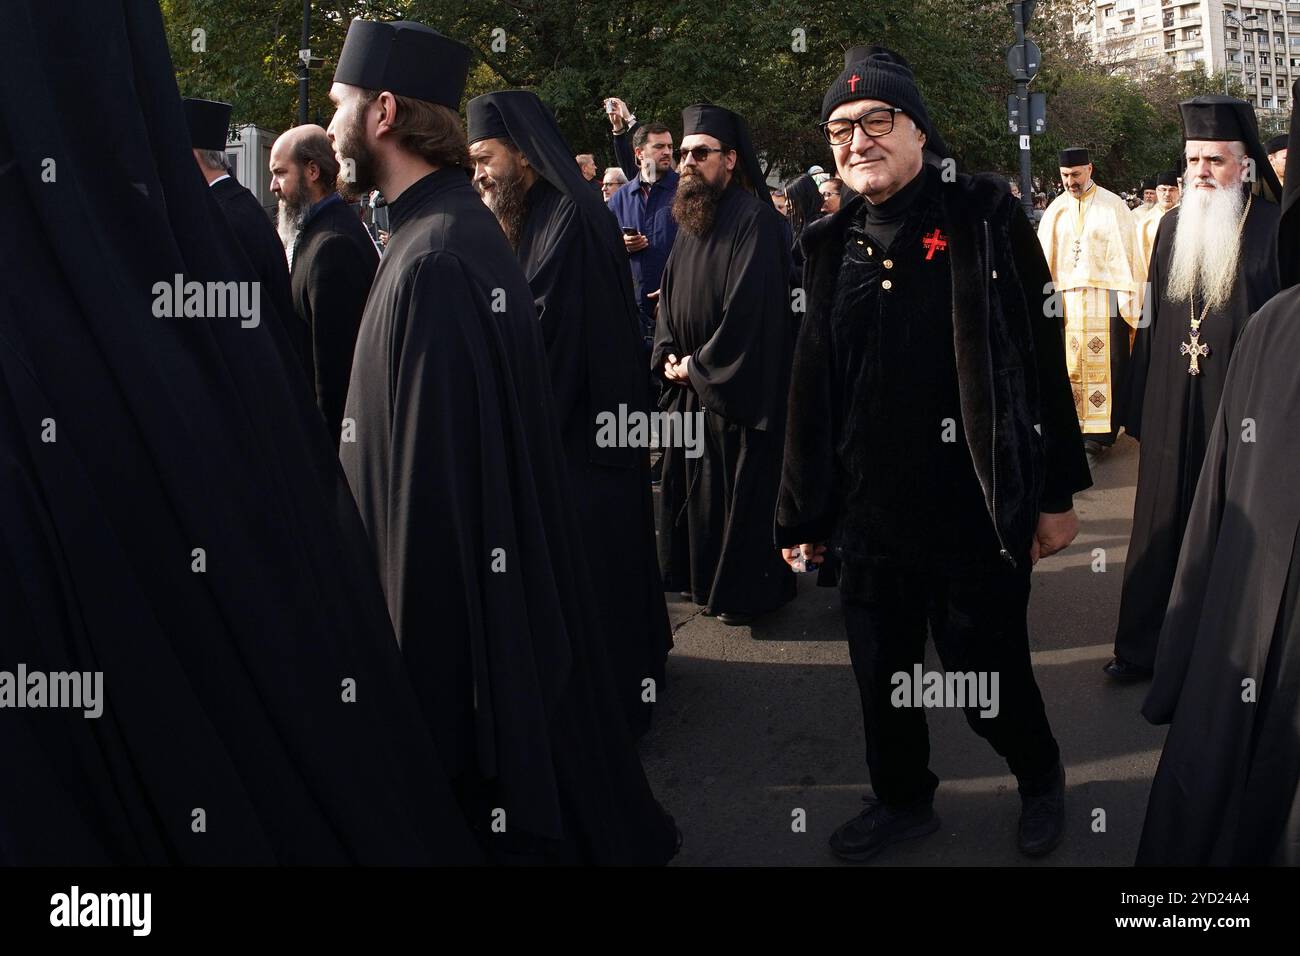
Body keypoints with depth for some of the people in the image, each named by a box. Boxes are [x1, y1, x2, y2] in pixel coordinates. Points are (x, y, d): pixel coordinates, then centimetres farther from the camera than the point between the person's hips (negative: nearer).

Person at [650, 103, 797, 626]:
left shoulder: (754, 219, -14)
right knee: (691, 484, 13)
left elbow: (749, 304, -20)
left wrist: (701, 364, -15)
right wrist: (668, 354, 1)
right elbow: (670, 295, 16)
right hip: (690, 384, 8)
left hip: (740, 384, -8)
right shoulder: (691, 220, 13)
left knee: (740, 487, 0)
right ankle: (703, 579, 27)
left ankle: (746, 592, 12)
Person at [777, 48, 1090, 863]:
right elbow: (812, 392, 10)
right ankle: (902, 799, 38)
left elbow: (1042, 359, -6)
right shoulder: (832, 246, 7)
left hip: (976, 514, -4)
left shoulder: (984, 220, -5)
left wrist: (1055, 493, -7)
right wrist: (802, 513, 11)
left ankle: (1041, 777, 38)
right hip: (868, 515, 4)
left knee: (990, 675, 8)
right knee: (881, 673, 14)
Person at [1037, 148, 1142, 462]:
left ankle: (1098, 434, -1)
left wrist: (1128, 299, -8)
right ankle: (1076, 428, 8)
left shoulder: (1112, 206, 0)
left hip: (1104, 296, -3)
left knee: (1104, 364, -3)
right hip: (1067, 298, 3)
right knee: (1071, 365, 1)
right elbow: (1044, 257, 9)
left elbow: (1125, 252, -2)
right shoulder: (1056, 210, 9)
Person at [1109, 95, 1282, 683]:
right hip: (1173, 409, 4)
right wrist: (1139, 406, 7)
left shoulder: (1274, 230, -7)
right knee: (1162, 528, 9)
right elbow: (1152, 321, 9)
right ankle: (1146, 647, 19)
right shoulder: (1171, 228, 8)